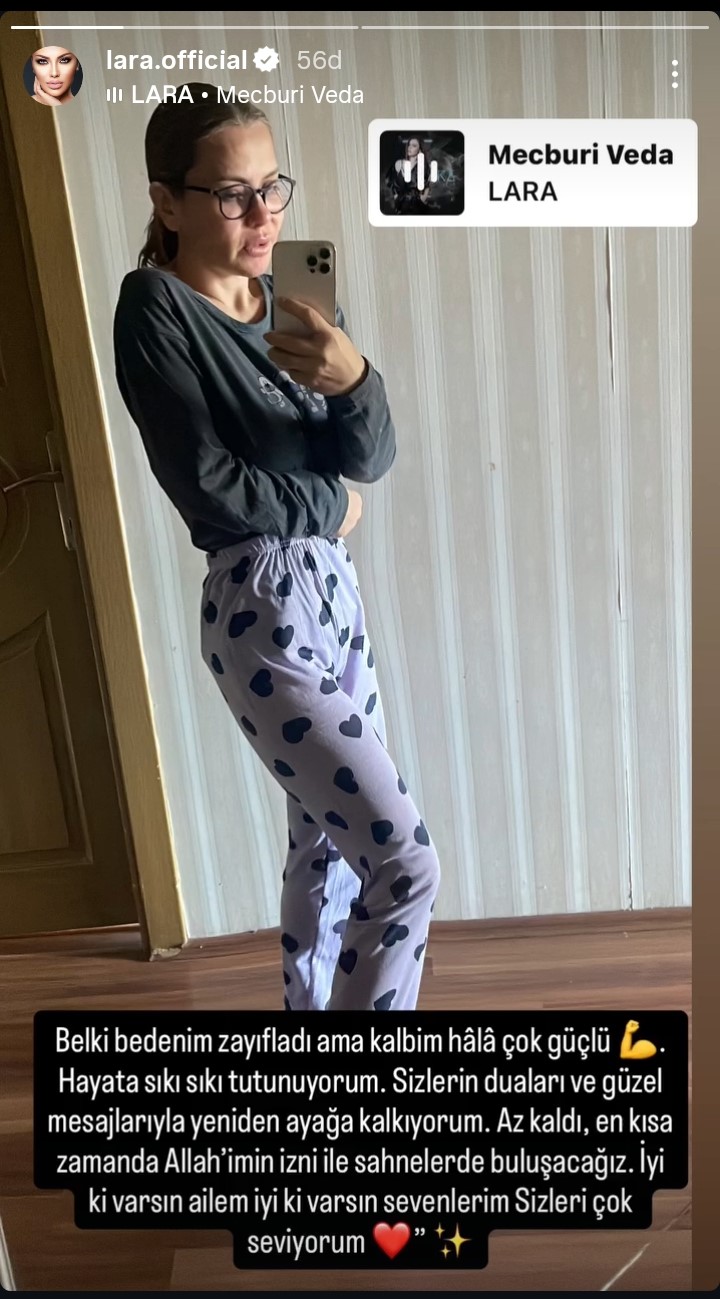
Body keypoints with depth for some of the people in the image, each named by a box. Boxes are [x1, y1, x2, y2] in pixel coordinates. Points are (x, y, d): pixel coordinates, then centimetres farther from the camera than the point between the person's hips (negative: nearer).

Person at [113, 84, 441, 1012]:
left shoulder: (281, 305, 10)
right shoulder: (154, 309, -9)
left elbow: (370, 458, 2)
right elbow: (207, 485, -17)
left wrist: (353, 381, -19)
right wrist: (329, 504, -3)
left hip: (331, 587, 8)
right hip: (261, 609, -8)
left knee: (329, 838, 19)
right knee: (406, 861, -7)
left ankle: (310, 1010, 41)